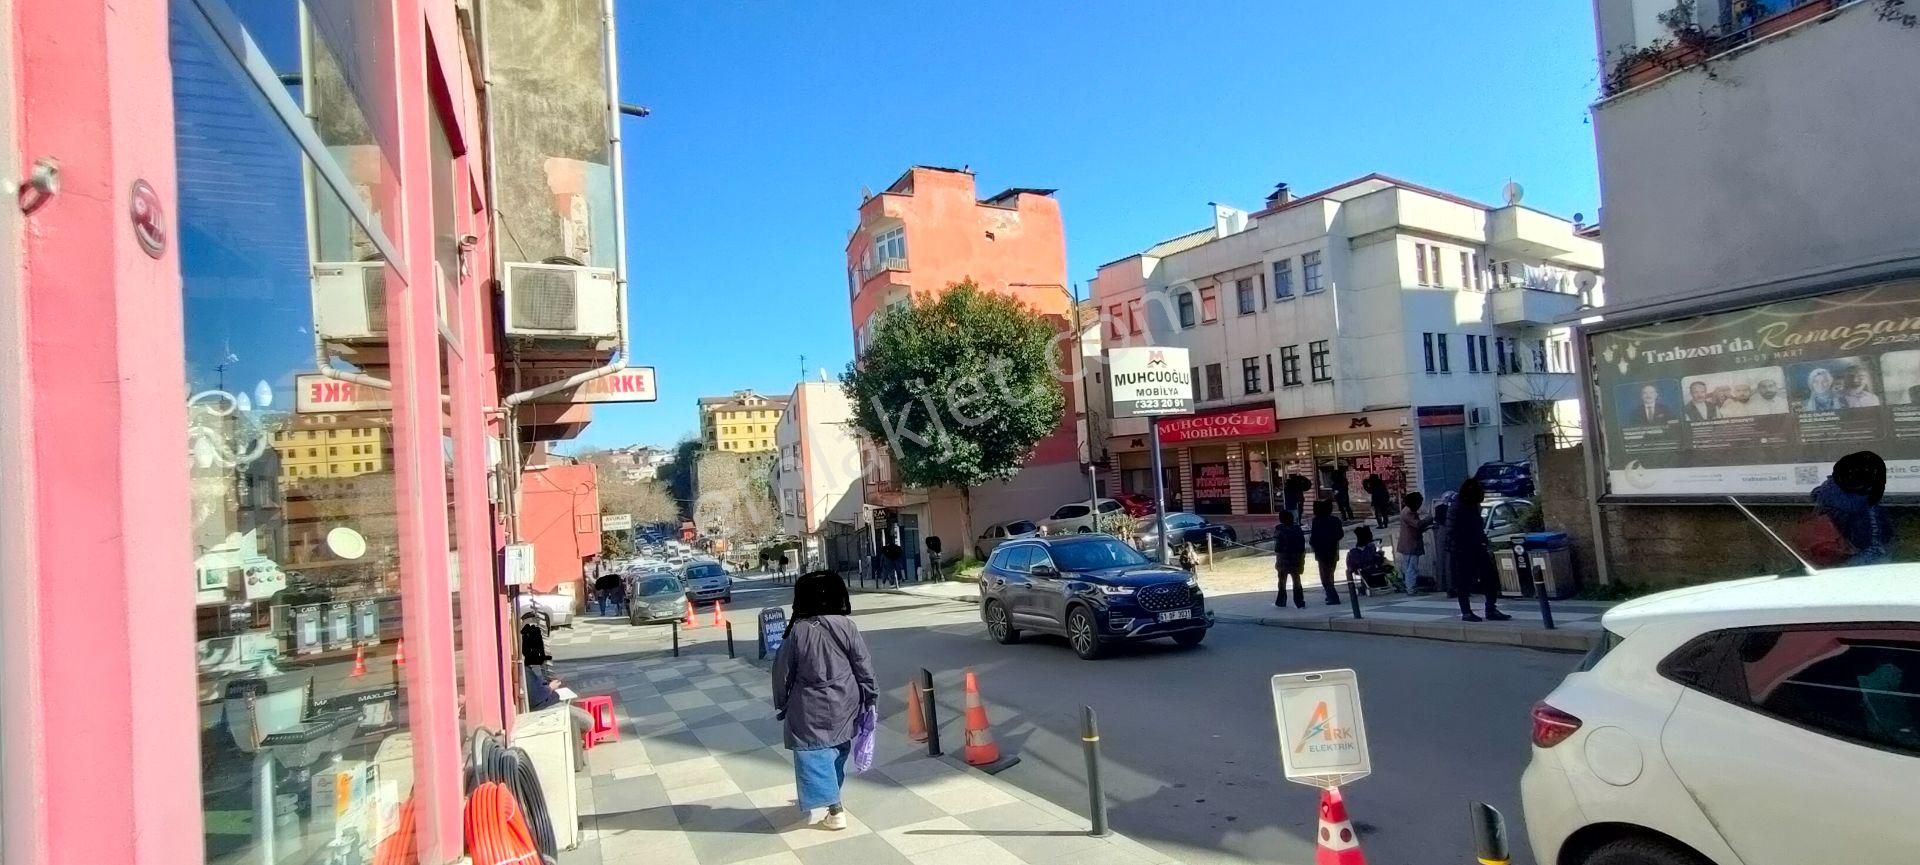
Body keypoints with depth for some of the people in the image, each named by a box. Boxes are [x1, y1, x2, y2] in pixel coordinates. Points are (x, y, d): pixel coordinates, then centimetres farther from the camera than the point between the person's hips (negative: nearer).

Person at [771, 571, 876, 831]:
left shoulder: (798, 630, -13)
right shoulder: (847, 626, -8)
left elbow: (783, 670, -5)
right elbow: (864, 668, -4)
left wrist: (781, 704, 9)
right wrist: (870, 699, 6)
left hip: (811, 708, -3)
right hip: (843, 705, 3)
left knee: (816, 756, 6)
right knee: (837, 752, 21)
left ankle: (835, 810, 3)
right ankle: (832, 799, 37)